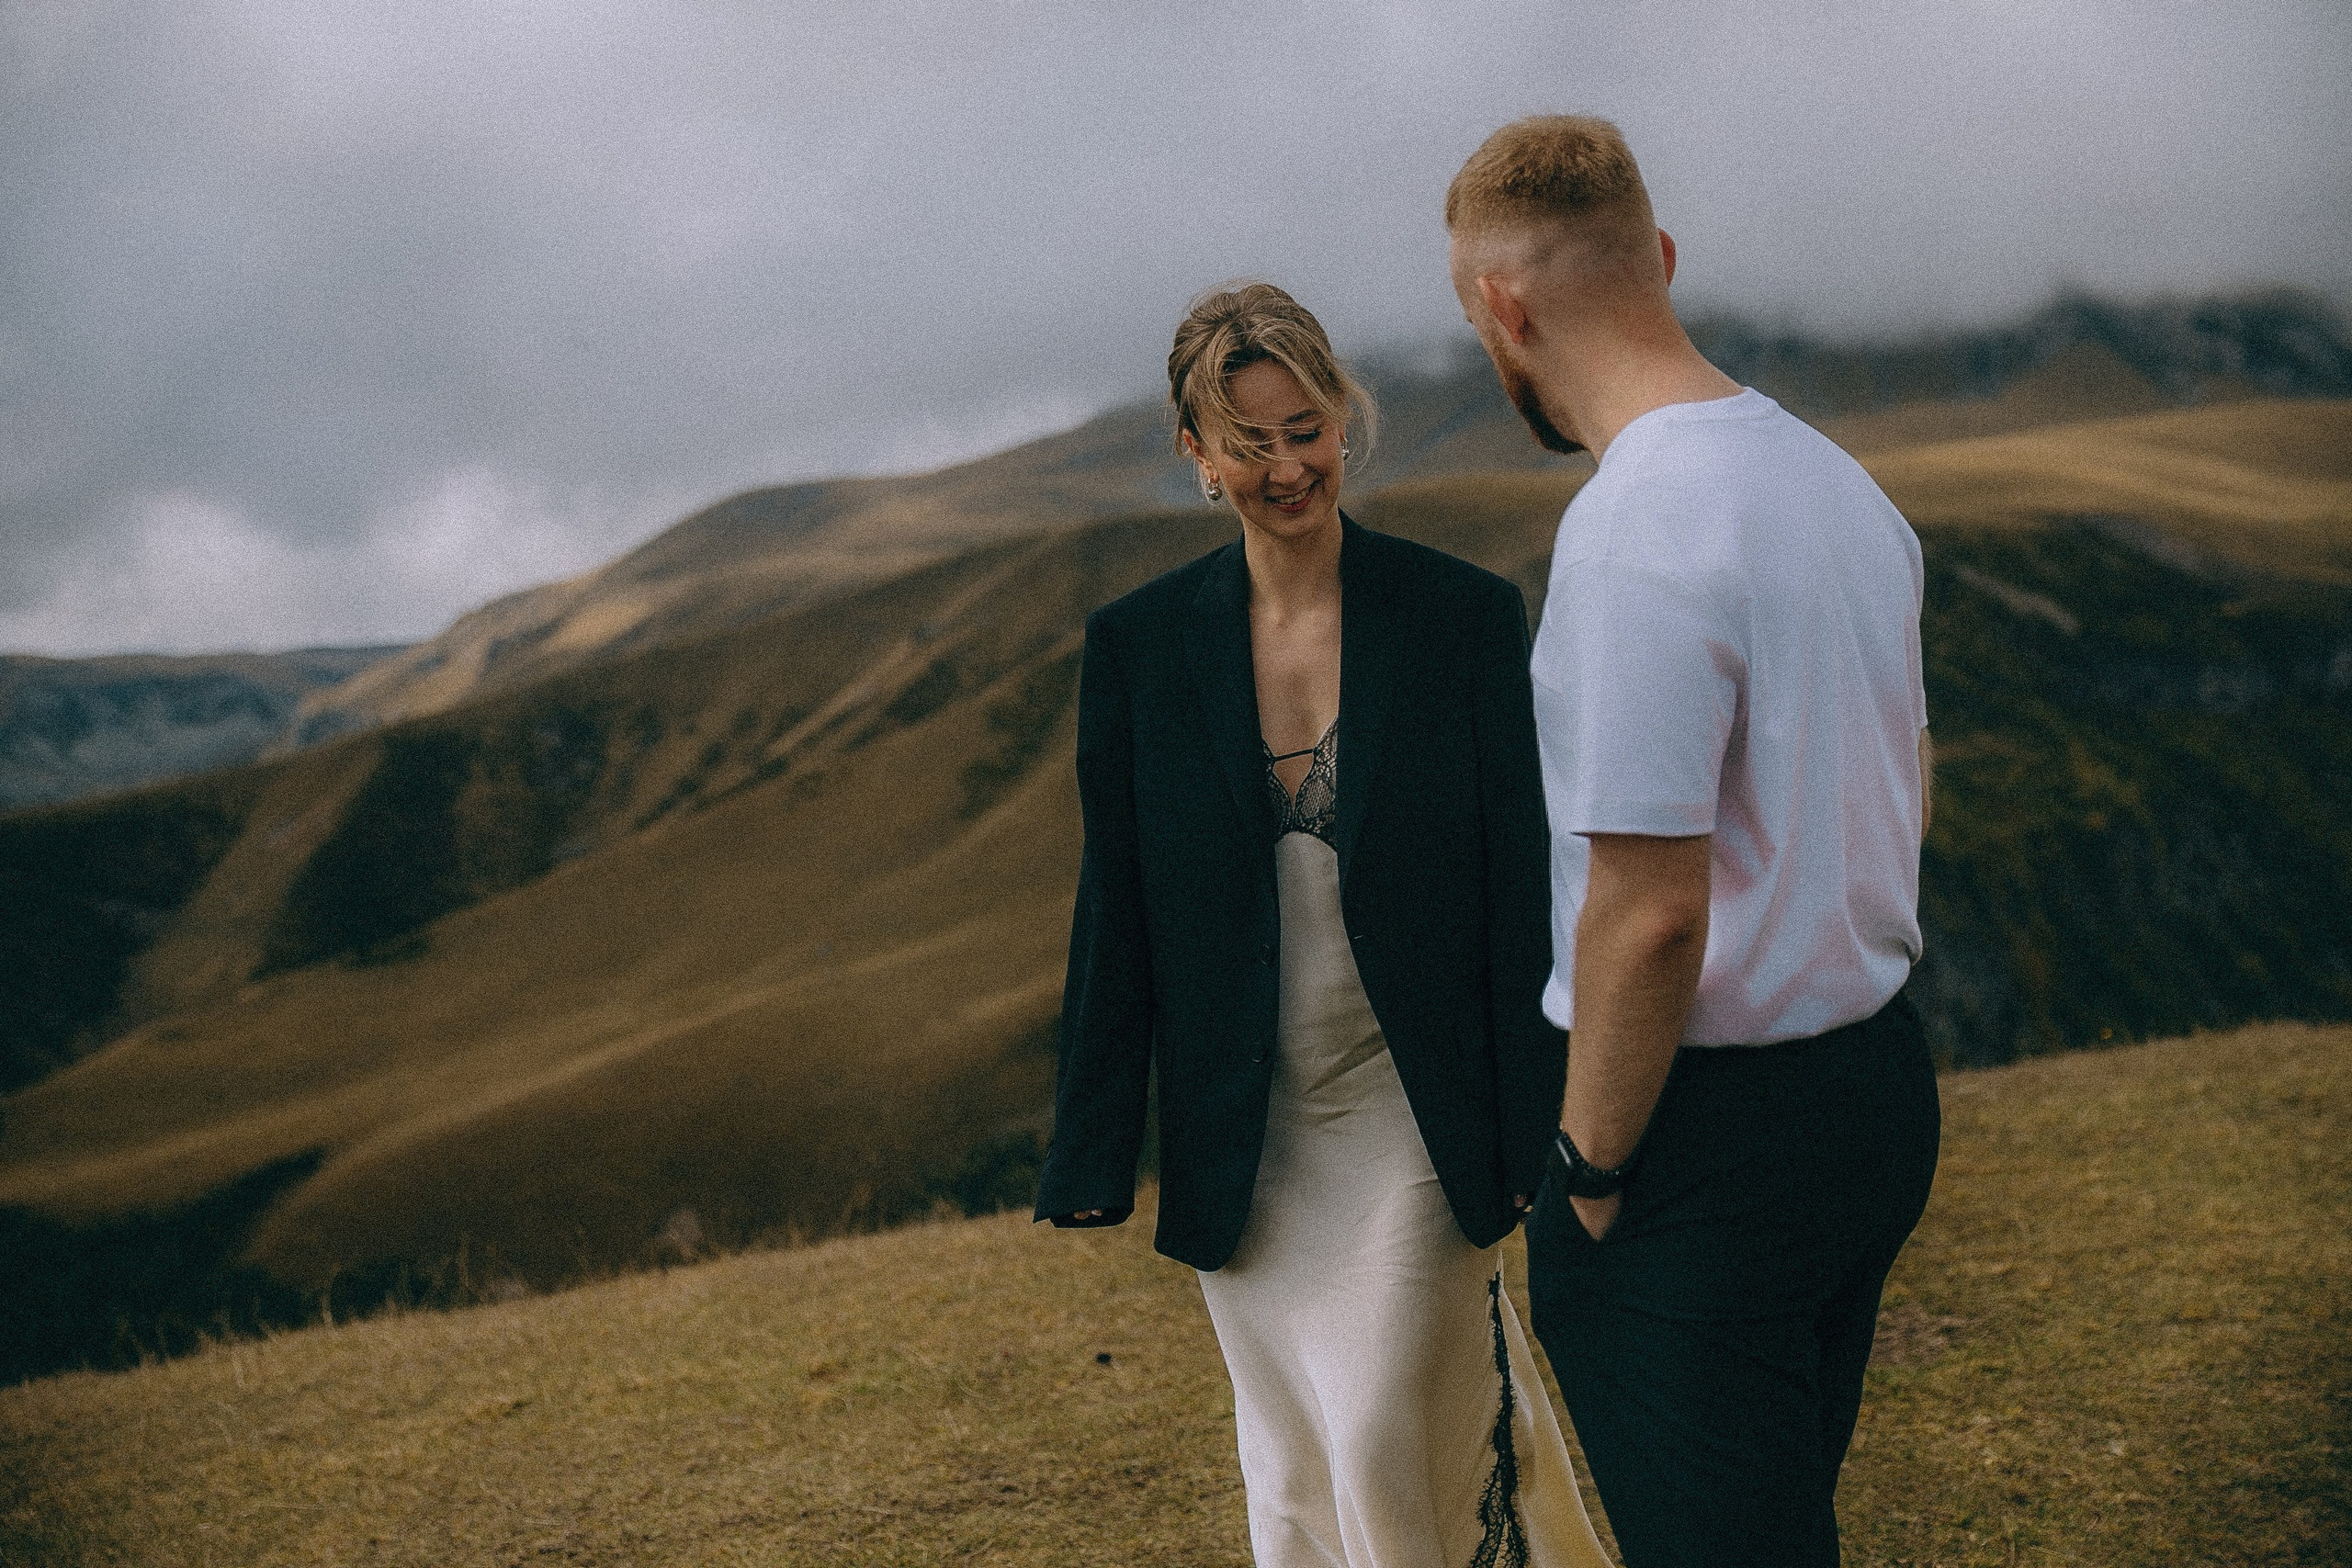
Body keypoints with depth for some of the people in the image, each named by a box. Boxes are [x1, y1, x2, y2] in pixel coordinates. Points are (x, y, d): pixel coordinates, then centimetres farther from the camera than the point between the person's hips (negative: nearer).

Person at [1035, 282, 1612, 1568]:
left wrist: (1544, 1130, -6)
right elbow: (1116, 914, 3)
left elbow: (1525, 886, -4)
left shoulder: (1467, 618, -6)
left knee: (1390, 1448, -6)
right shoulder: (1137, 645, -1)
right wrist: (1092, 1156, 2)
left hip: (1415, 1117, -2)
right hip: (1245, 1136, 3)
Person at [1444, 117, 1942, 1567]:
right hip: (1884, 1080, 9)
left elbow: (1650, 910, -25)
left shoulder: (1632, 538, -23)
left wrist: (1592, 1166, -12)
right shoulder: (1841, 482, 7)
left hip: (1707, 1125, -9)